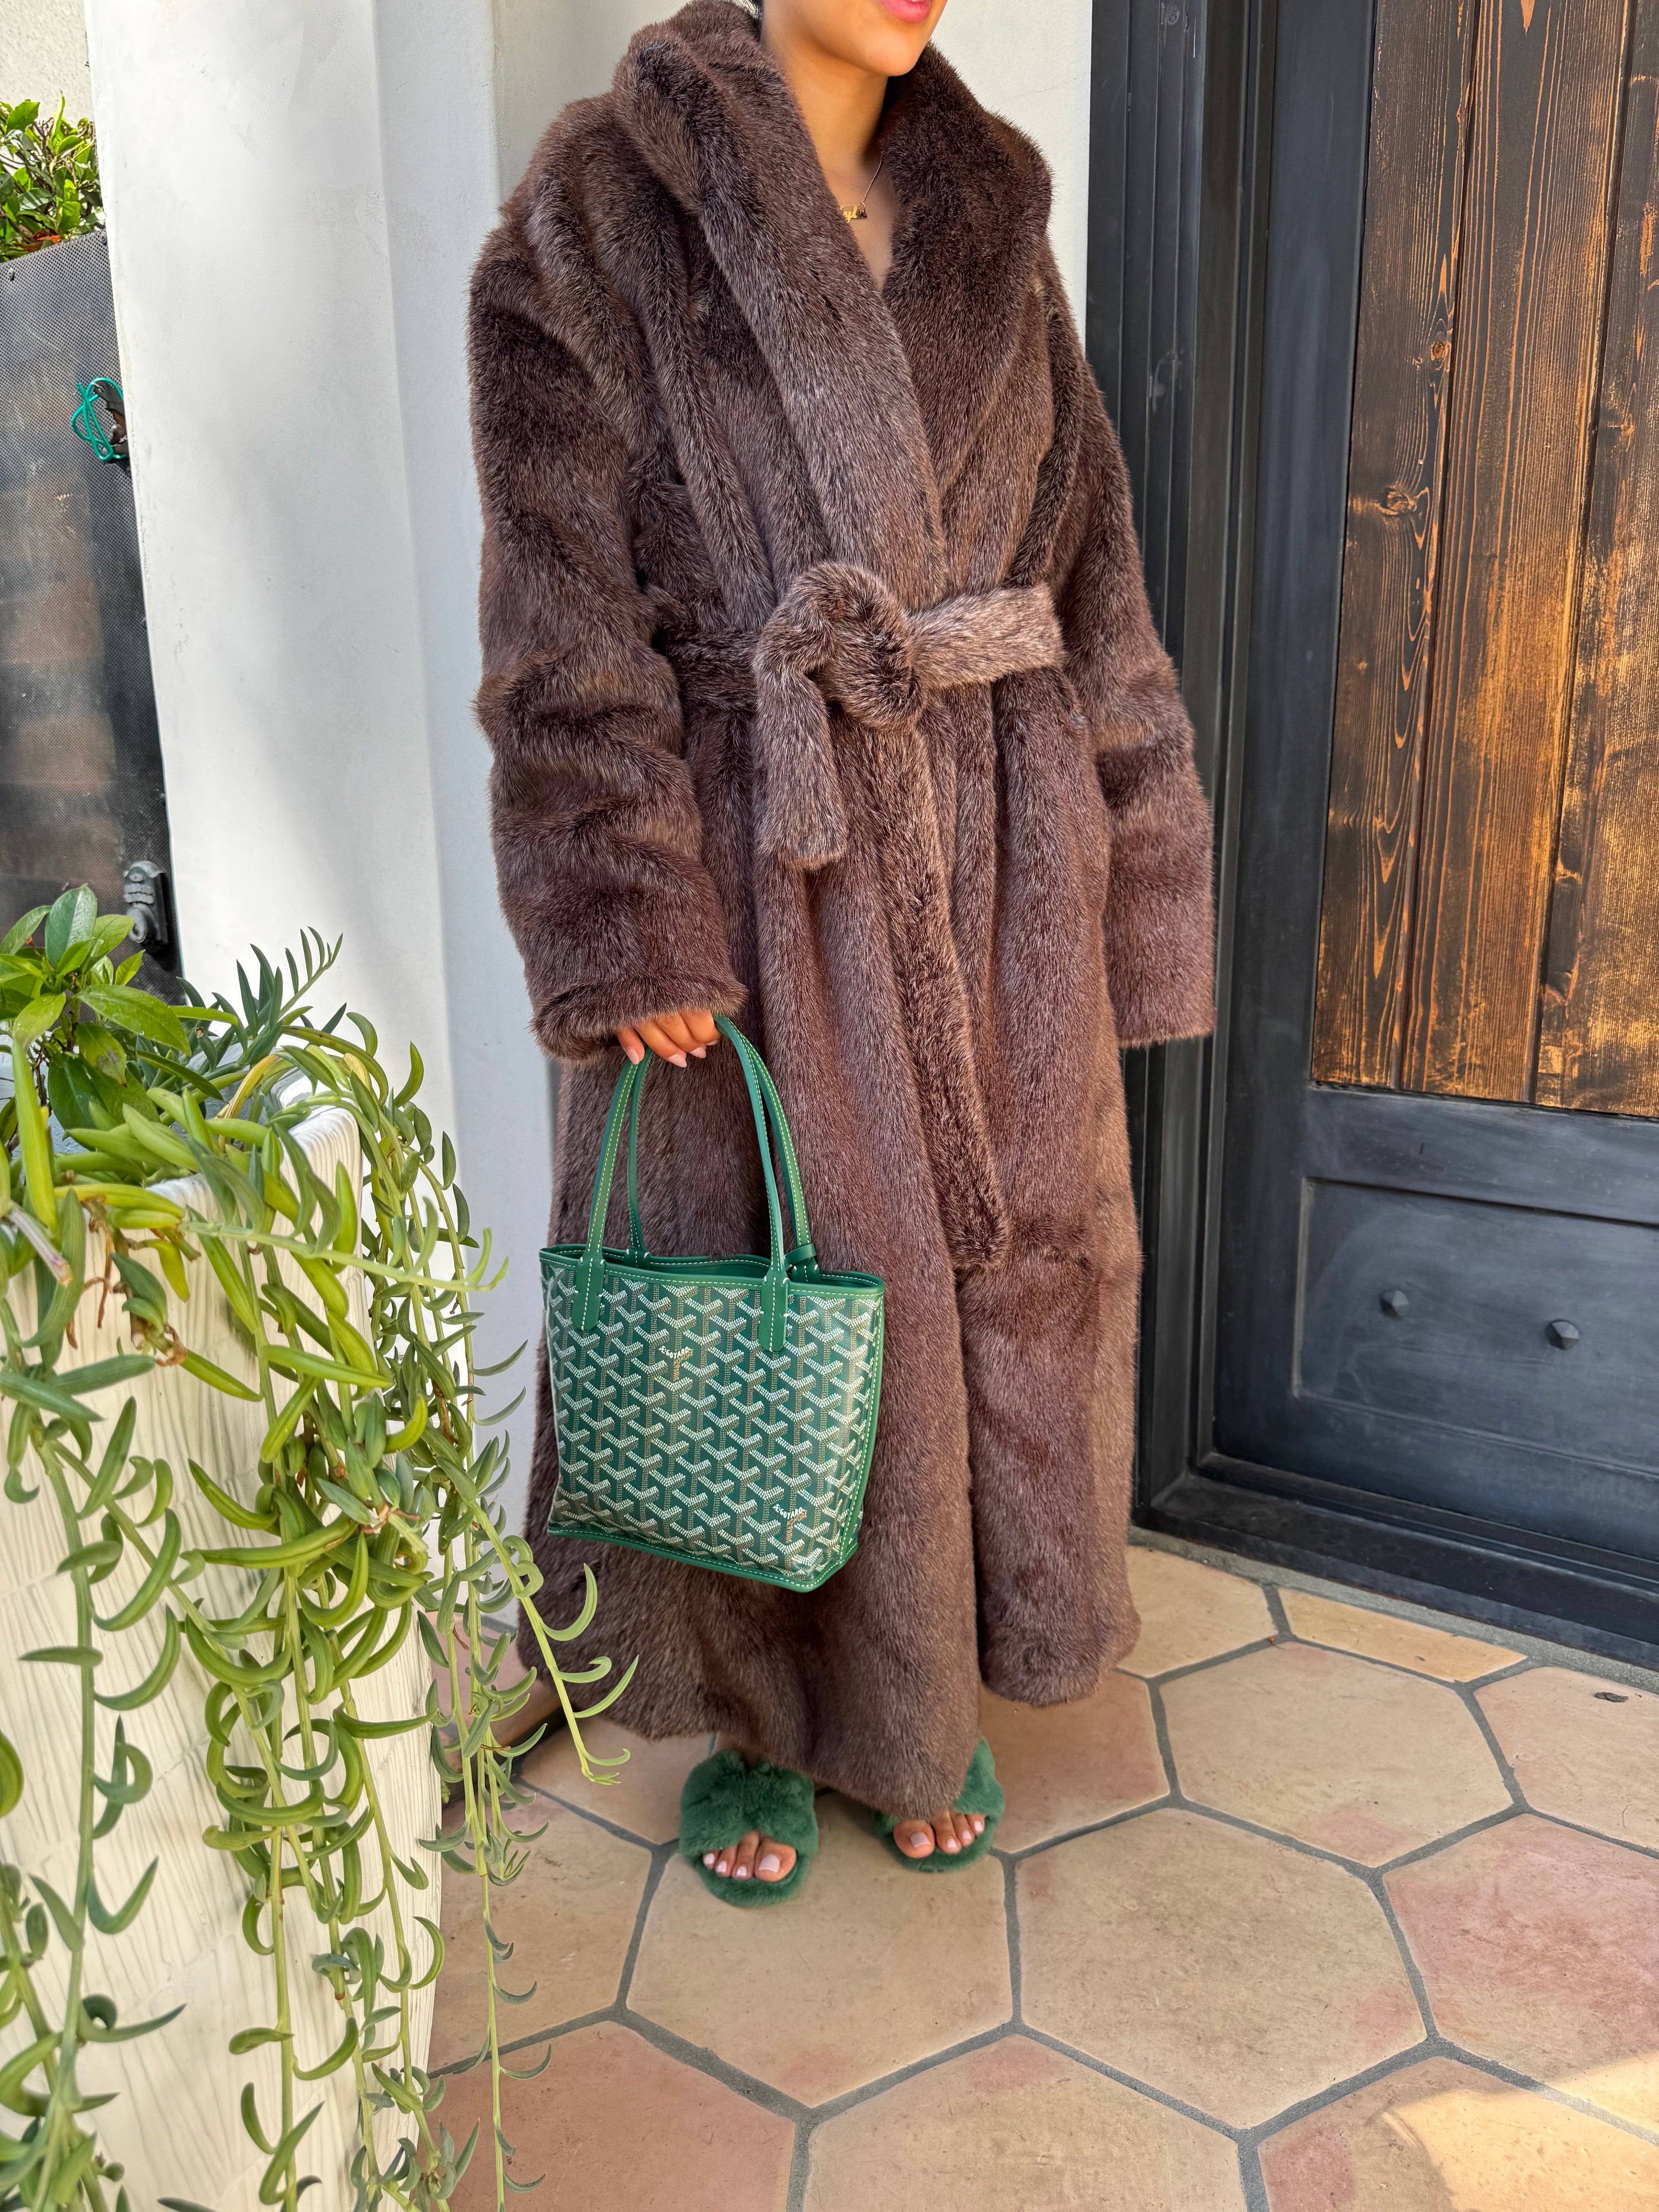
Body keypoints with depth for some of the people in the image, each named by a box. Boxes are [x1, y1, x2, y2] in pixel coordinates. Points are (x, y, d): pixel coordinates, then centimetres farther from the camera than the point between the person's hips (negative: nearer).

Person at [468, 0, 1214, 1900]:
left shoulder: (987, 208, 12)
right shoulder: (601, 207, -2)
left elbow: (1086, 564, 11)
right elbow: (563, 621, -8)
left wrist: (1119, 877, 6)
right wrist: (629, 922, -15)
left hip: (992, 854, 5)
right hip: (757, 868, -4)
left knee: (1004, 1268, 12)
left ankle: (933, 1696, 37)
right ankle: (761, 1716, 34)